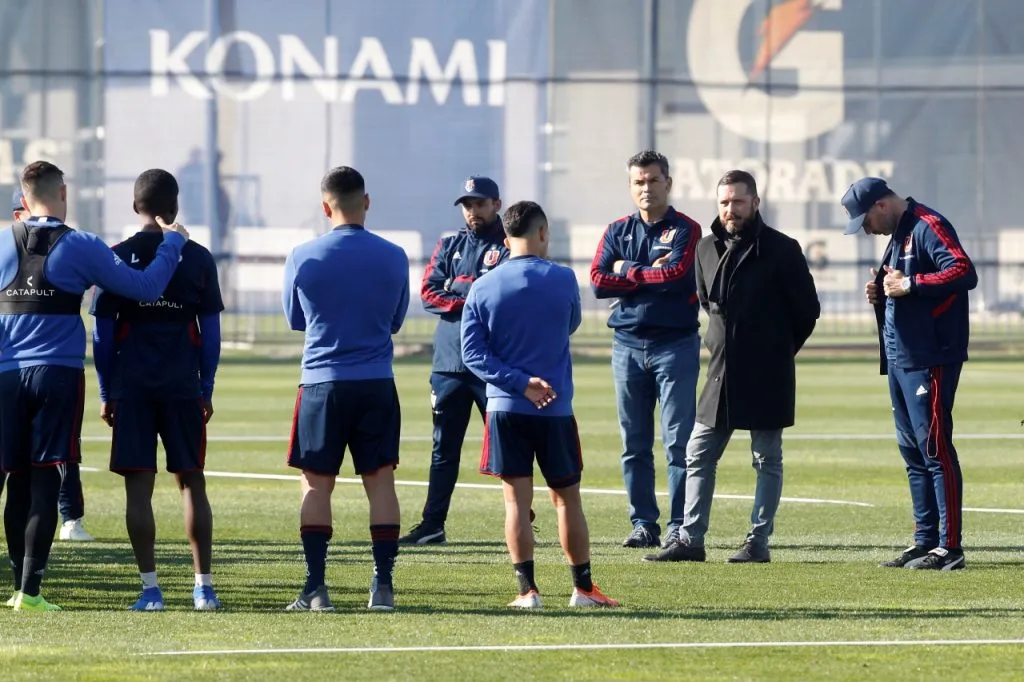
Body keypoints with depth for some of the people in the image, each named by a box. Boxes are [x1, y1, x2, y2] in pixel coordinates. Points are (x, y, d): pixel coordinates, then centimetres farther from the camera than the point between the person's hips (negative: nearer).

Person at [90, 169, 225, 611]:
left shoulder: (116, 258, -1)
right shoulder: (198, 259, 2)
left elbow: (102, 333, 0)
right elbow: (210, 332, 5)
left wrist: (106, 393, 7)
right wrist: (206, 390, 12)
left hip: (131, 387, -1)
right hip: (184, 387, 1)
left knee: (138, 485, 0)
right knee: (191, 482, 8)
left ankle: (150, 588, -4)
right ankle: (203, 586, 5)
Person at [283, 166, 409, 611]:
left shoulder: (303, 258, -5)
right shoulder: (393, 257, -1)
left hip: (322, 382, -1)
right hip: (377, 383, 1)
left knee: (316, 483, 4)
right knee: (380, 481, 5)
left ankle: (315, 588, 0)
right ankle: (383, 586, 2)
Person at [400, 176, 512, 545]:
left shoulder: (510, 248, 2)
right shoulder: (449, 246, 15)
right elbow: (429, 293, 4)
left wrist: (457, 293, -13)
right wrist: (475, 304, -9)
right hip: (449, 361, 4)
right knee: (444, 448, 5)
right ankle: (433, 525, 7)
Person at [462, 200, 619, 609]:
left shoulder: (482, 288, -2)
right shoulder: (562, 280, -6)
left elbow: (473, 353, -6)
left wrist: (520, 382, -9)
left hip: (505, 407, 1)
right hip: (556, 408, -1)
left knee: (517, 499, 2)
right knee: (567, 498, 10)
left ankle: (527, 589, -2)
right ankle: (582, 587, 15)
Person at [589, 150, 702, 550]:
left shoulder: (685, 230, 0)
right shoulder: (618, 232, 11)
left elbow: (677, 275, -16)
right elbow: (598, 282, -3)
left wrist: (628, 271, -4)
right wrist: (652, 277, -9)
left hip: (675, 346, -4)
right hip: (628, 346, 4)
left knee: (678, 441, -6)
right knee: (634, 444, 5)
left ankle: (679, 526, -4)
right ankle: (643, 524, 10)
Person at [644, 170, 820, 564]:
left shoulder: (781, 250, -8)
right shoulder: (707, 249, 7)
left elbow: (807, 309, -2)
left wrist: (777, 351, 6)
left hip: (766, 377, -6)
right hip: (721, 371, 6)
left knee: (767, 459, 2)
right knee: (698, 454, 4)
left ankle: (759, 542, 6)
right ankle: (690, 540, 8)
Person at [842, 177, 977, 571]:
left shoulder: (927, 227, -11)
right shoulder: (898, 235, 19)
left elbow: (964, 273, -23)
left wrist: (909, 285, -22)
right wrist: (881, 294, 6)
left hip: (930, 360, -10)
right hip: (899, 361, 10)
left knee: (935, 449, -10)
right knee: (912, 451, 12)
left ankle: (950, 547, -11)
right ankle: (925, 542, 17)